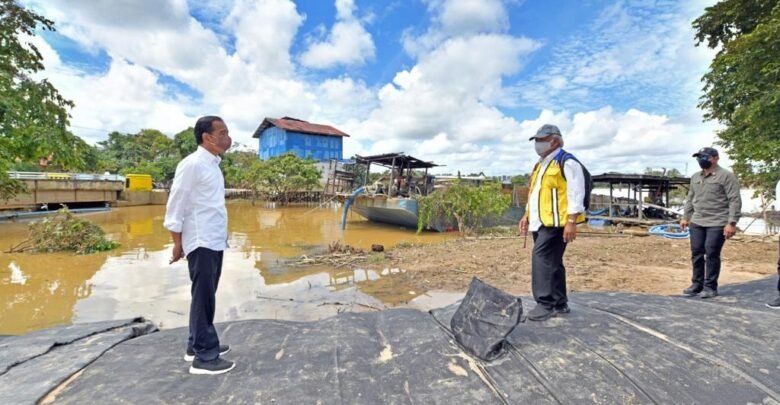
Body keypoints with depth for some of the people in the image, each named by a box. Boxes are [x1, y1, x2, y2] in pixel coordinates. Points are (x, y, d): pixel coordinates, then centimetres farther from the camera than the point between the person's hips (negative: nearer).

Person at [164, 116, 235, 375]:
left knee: (207, 296, 16)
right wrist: (177, 243, -11)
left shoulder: (213, 164, 13)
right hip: (201, 243, -9)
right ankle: (204, 357, 9)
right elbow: (176, 205, -13)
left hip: (215, 242, 9)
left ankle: (197, 345, 30)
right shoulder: (192, 164, -13)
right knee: (203, 297, -1)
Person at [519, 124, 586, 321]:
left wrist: (571, 222, -20)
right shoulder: (540, 165, 21)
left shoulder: (567, 162, -8)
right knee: (552, 262, 12)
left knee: (542, 259, -15)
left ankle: (546, 304, -8)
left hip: (555, 222, -9)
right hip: (541, 222, 9)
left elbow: (575, 194, -15)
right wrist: (527, 215, 20)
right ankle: (560, 303, 22)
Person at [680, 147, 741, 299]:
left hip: (717, 223, -6)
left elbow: (735, 201, -10)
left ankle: (710, 287, 9)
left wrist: (731, 222, -16)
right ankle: (697, 284, 18)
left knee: (712, 255, -2)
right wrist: (685, 217, 15)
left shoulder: (726, 176, -6)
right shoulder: (695, 177, 13)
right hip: (697, 223, 6)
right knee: (696, 253, 7)